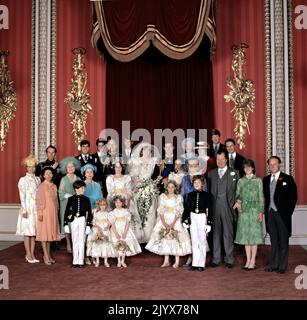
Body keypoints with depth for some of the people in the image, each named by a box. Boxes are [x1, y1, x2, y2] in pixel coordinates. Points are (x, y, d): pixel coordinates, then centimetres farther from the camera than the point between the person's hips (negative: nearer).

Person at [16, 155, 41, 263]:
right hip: (28, 209, -5)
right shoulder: (23, 180, -2)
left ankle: (32, 254, 13)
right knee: (27, 232, -2)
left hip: (36, 209, 5)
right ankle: (28, 255, 5)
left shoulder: (37, 179, 13)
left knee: (34, 232, 7)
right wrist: (24, 210, -12)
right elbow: (22, 197, -7)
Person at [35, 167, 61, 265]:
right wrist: (40, 213, -13)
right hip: (45, 212, -6)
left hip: (53, 212, 6)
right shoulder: (41, 186, -7)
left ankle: (48, 254, 18)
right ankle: (46, 256, 2)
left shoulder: (54, 186, 10)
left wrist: (57, 211, 11)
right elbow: (38, 200, -9)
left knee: (50, 232, 10)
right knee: (44, 232, -2)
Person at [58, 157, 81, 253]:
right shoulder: (64, 179, 3)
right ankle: (68, 245, 4)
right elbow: (61, 193, -3)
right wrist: (69, 196, -13)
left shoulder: (78, 179, 11)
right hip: (66, 204, -2)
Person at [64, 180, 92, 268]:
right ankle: (75, 261, 14)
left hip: (82, 220, -1)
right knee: (75, 241, 7)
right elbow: (67, 212, 3)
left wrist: (89, 225, -2)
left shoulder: (86, 199, 1)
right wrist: (66, 224, 0)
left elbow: (89, 213, 2)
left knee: (81, 241, 0)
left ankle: (81, 261, 7)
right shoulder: (71, 199, 1)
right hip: (73, 221, 1)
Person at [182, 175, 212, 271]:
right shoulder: (190, 195, 6)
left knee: (202, 241, 3)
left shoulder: (206, 195, -2)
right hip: (192, 218, 3)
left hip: (202, 218, -2)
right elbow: (186, 208, 7)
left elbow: (209, 210, -2)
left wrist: (209, 223, -6)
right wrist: (185, 221, 2)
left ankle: (201, 264, 10)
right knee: (194, 242, 7)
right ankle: (195, 263, 13)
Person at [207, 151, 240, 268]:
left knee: (228, 233, 1)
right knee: (215, 233, 5)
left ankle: (229, 259, 11)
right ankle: (216, 259, 13)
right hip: (214, 207, 2)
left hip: (228, 207, -2)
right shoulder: (211, 173, 15)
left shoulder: (234, 173, 7)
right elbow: (208, 190, 11)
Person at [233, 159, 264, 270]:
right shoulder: (240, 181, 10)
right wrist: (238, 201, -15)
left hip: (254, 210, -3)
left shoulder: (258, 180, 2)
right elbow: (238, 195, 8)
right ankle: (248, 260, 12)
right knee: (245, 235, 5)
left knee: (254, 234, -1)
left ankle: (253, 261, 6)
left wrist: (261, 212, -6)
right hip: (243, 210, 3)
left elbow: (261, 197, 0)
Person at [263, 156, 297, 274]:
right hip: (270, 214, 4)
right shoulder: (266, 180, 11)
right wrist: (266, 211, 4)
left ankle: (282, 265, 10)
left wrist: (288, 212, -9)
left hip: (282, 214, -4)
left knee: (283, 241, 3)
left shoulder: (287, 179, -2)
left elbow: (293, 197, -4)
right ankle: (274, 264, 18)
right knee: (274, 241, 10)